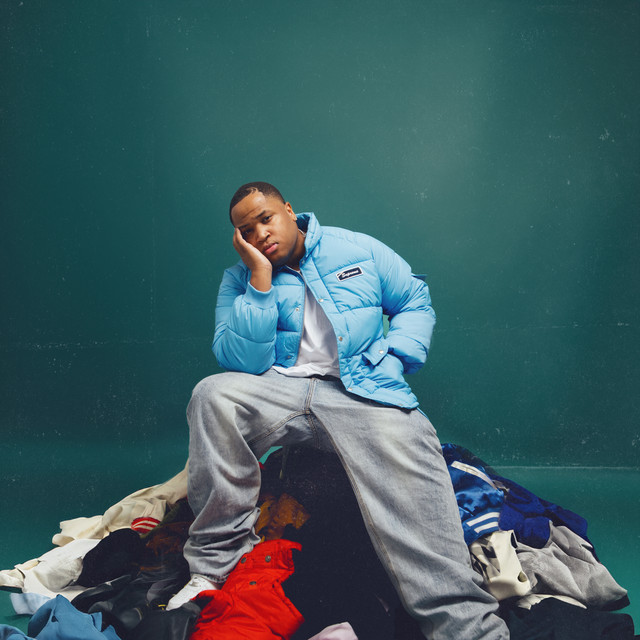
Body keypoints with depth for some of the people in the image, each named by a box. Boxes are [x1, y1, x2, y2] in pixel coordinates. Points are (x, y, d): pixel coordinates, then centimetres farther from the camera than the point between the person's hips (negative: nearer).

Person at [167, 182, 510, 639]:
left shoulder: (359, 250, 11)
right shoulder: (239, 281, 9)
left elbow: (416, 302, 16)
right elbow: (243, 362, -5)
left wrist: (393, 356, -3)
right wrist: (261, 279, -9)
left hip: (364, 390, -1)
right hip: (279, 389, 2)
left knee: (405, 447, -34)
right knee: (213, 395, -30)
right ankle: (215, 563, -21)